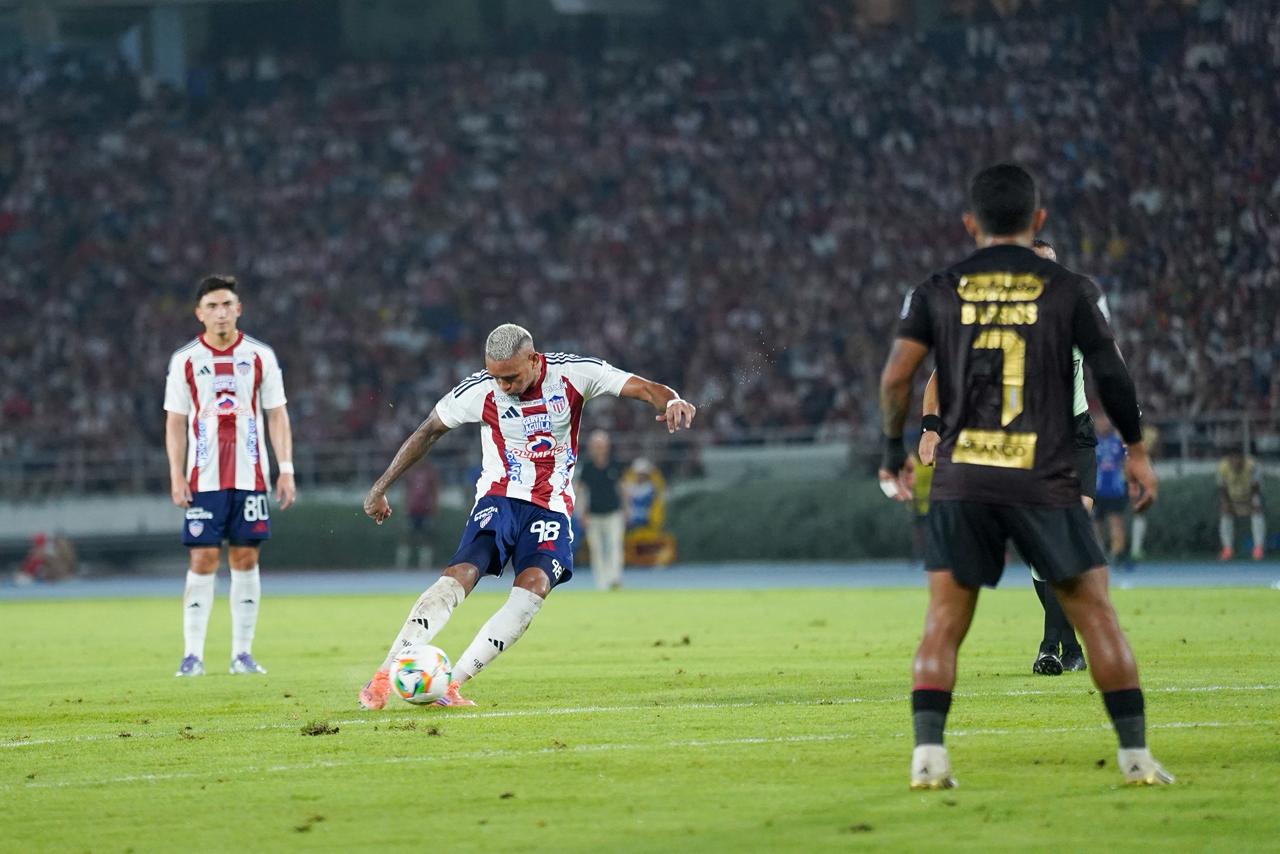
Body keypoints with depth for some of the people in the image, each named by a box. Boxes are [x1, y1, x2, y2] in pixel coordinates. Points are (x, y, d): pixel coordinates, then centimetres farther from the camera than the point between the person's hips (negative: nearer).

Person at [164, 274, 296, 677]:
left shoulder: (259, 356, 6)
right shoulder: (185, 360, 4)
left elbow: (277, 415, 8)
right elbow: (175, 421, 5)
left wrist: (286, 469, 0)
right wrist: (176, 475, -4)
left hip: (250, 477, 1)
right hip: (204, 478, -1)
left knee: (246, 558, 2)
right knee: (202, 561, -6)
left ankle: (242, 652, 7)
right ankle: (193, 654, -5)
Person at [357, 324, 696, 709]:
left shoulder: (572, 374, -9)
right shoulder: (478, 392, -9)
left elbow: (645, 389, -11)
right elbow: (428, 432, 6)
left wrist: (671, 401, -35)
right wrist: (380, 488, 9)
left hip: (551, 507, 1)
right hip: (499, 499, -1)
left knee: (534, 586, -25)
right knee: (461, 573, -25)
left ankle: (452, 683, -24)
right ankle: (383, 677, -26)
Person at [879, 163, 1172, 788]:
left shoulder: (938, 292, 6)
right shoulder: (1068, 290, 3)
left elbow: (896, 377, 0)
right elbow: (1111, 375, 3)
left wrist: (894, 452, 14)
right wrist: (1136, 449, 17)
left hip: (961, 480, 1)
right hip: (1045, 480, -1)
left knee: (944, 621, 5)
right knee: (1095, 614, 7)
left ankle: (928, 754, -8)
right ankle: (1135, 755, 5)